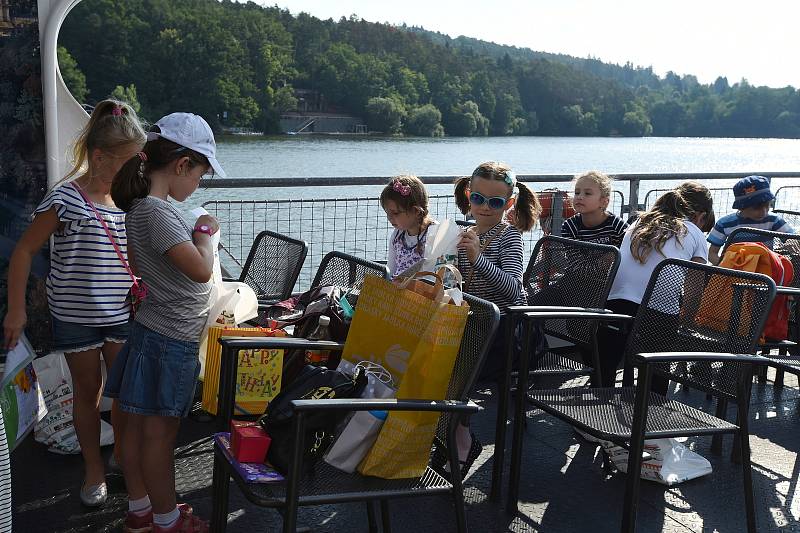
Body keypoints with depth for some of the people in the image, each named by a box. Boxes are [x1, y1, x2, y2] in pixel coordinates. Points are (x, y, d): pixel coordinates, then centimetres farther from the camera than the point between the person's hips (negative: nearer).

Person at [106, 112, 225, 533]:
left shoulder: (141, 206, 7)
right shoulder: (158, 212, -22)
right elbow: (201, 269, -29)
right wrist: (205, 231, -12)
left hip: (154, 332, 9)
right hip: (170, 340, -9)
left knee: (139, 426, 17)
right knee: (160, 433, 4)